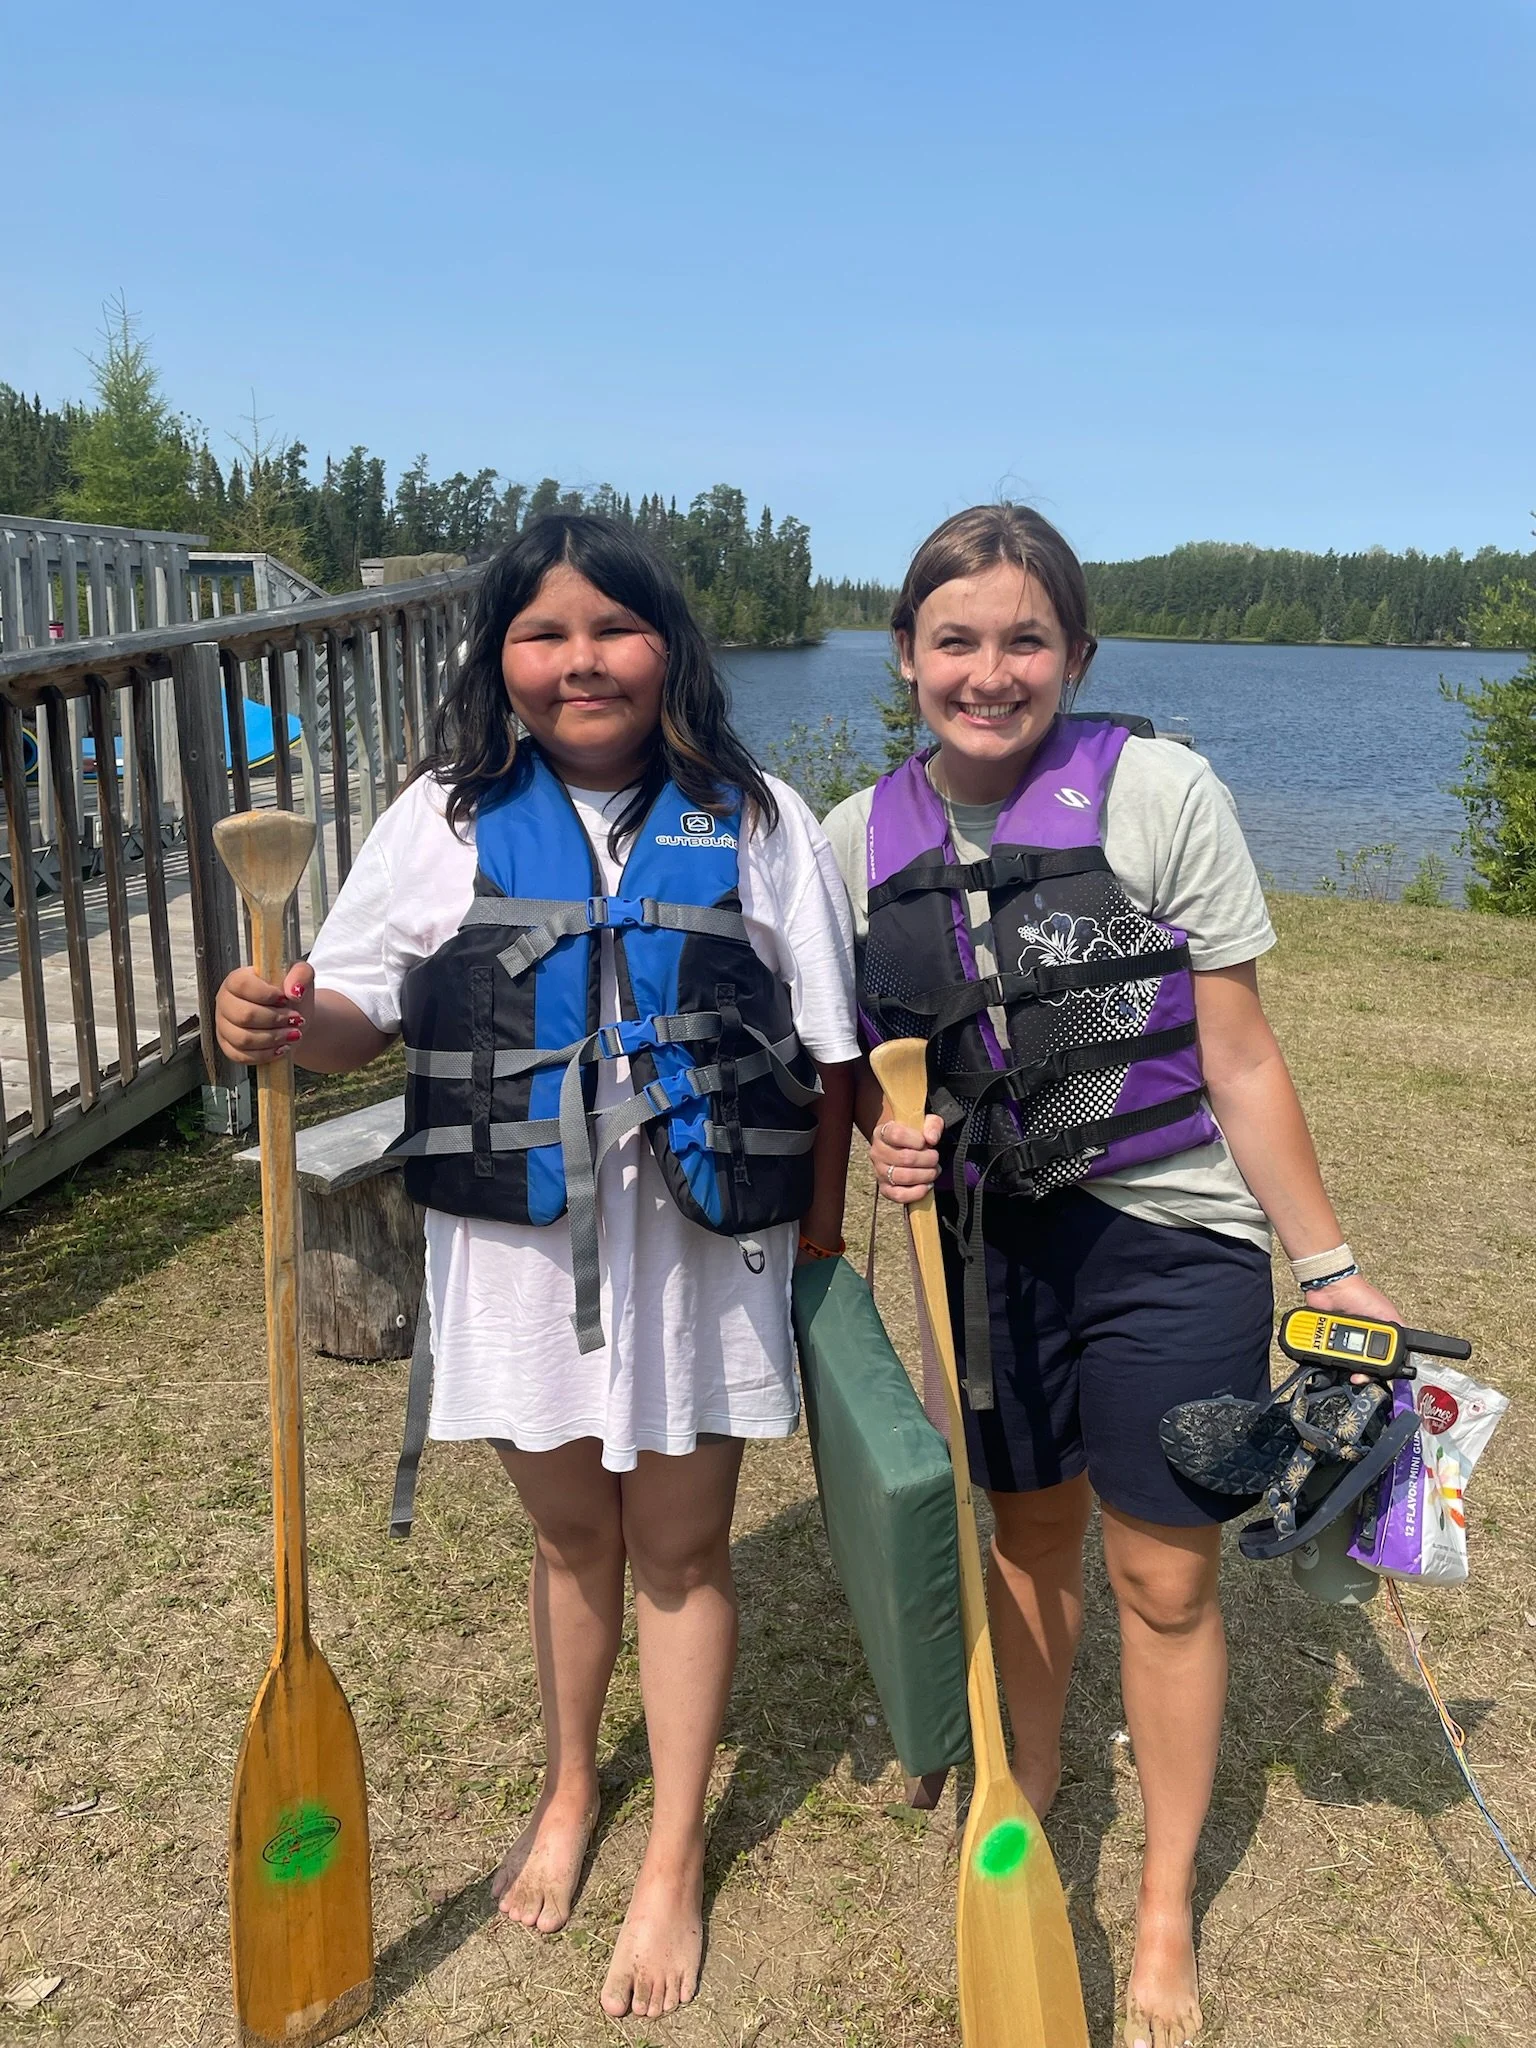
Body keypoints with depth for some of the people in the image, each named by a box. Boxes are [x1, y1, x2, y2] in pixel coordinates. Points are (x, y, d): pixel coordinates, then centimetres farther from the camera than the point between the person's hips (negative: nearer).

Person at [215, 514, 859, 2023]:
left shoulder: (754, 820, -4)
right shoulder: (447, 820, -1)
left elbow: (827, 1058, 0)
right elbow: (364, 1011, 2)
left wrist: (820, 1257, 1)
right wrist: (284, 1028, -22)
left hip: (701, 1246, -1)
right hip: (518, 1247, 1)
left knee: (679, 1548, 12)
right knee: (570, 1534, 19)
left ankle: (672, 1866, 33)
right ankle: (570, 1790, 46)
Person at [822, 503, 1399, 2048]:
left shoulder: (1163, 793, -13)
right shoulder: (861, 838, -3)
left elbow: (1239, 1060, -9)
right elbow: (867, 1055, 11)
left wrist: (1327, 1266, -7)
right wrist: (883, 1129, -11)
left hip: (1171, 1240, -3)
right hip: (993, 1240, 3)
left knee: (1164, 1578, 7)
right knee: (1029, 1530, 20)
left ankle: (1167, 1914, 31)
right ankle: (1030, 1788, 47)